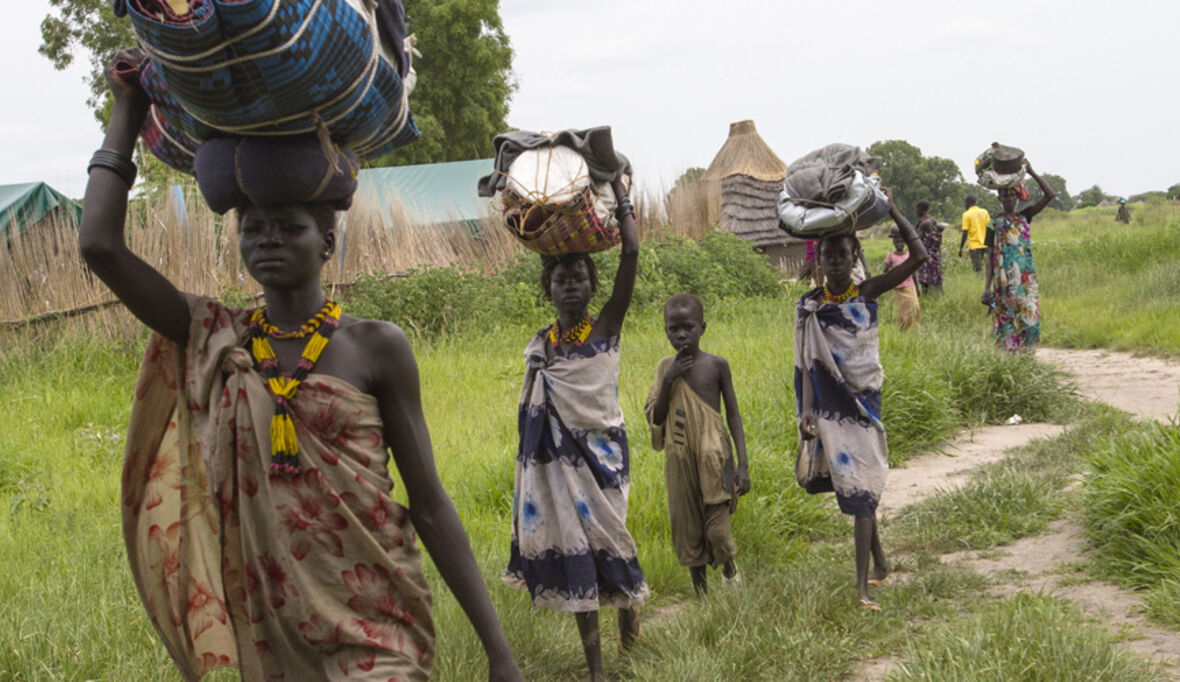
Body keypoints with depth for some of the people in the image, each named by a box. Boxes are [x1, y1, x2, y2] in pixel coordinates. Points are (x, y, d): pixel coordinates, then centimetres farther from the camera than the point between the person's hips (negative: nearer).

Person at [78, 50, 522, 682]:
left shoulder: (376, 347, -2)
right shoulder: (214, 339, 5)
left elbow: (429, 503, -1)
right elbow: (100, 245, -4)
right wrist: (128, 109, 5)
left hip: (373, 629, -3)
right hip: (267, 627, 3)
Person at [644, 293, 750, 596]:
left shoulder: (716, 364, -3)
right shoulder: (666, 367, 4)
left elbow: (733, 415, 0)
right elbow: (654, 419, 2)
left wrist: (742, 464, -6)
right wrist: (668, 381, -12)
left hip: (713, 458, -3)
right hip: (680, 461, 3)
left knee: (717, 532, -9)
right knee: (688, 532, 8)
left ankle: (729, 567, 24)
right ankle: (701, 593, 24)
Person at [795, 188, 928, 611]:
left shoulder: (868, 293, -3)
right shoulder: (809, 306, 0)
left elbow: (918, 256, -9)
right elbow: (808, 365, -1)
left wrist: (891, 210, -10)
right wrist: (807, 411, -10)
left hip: (863, 401, -2)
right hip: (829, 404, 2)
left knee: (860, 488, -7)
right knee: (852, 485, 12)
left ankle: (862, 586, -11)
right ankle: (880, 565, 30)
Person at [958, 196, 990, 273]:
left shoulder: (966, 214, -7)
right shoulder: (984, 211, 7)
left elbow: (965, 233, -10)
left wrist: (960, 248, -4)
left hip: (974, 245, -5)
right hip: (984, 245, 5)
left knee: (978, 269, -5)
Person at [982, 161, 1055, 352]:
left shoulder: (1023, 217, 10)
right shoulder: (994, 223, 3)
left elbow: (1049, 195, 3)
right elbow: (990, 255, 2)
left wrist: (1032, 173, -3)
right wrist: (987, 286, -5)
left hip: (1027, 276, 3)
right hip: (1005, 278, -3)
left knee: (1029, 316, -2)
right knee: (1007, 318, -3)